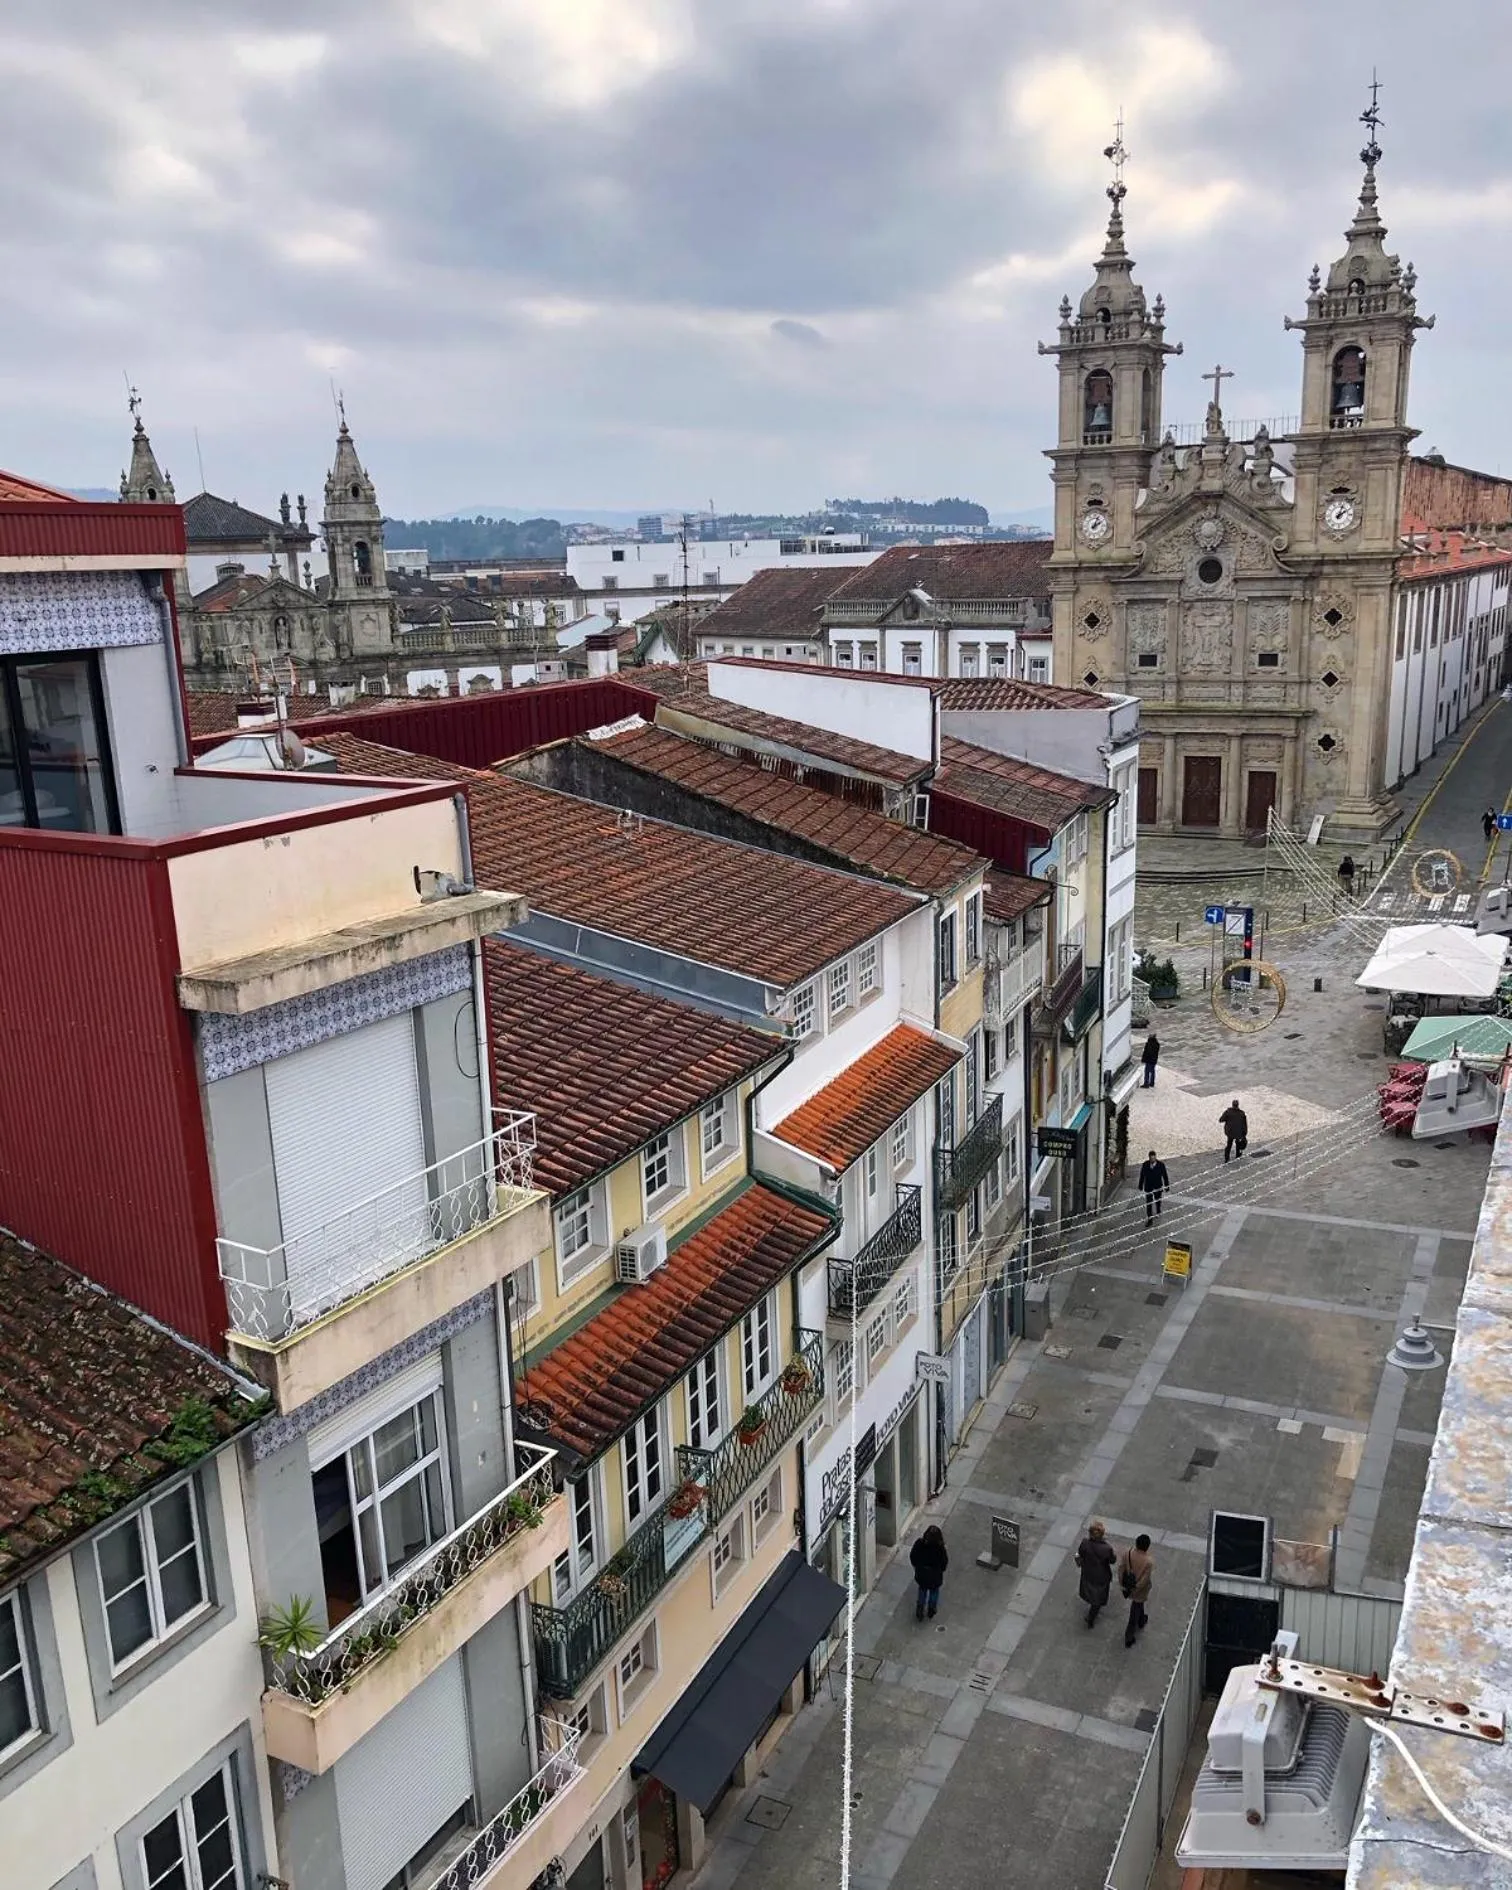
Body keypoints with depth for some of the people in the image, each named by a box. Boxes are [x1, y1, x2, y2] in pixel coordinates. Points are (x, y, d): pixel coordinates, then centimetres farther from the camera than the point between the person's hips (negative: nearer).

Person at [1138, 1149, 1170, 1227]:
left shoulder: (1161, 1165, -17)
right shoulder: (1145, 1164, -13)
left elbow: (1165, 1176, -7)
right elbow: (1142, 1175, 0)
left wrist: (1166, 1186, -2)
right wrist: (1140, 1185, 7)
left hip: (1158, 1187, 0)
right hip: (1148, 1187, 0)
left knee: (1157, 1201, 22)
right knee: (1148, 1203, -1)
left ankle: (1157, 1212, 49)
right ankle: (1149, 1219, 7)